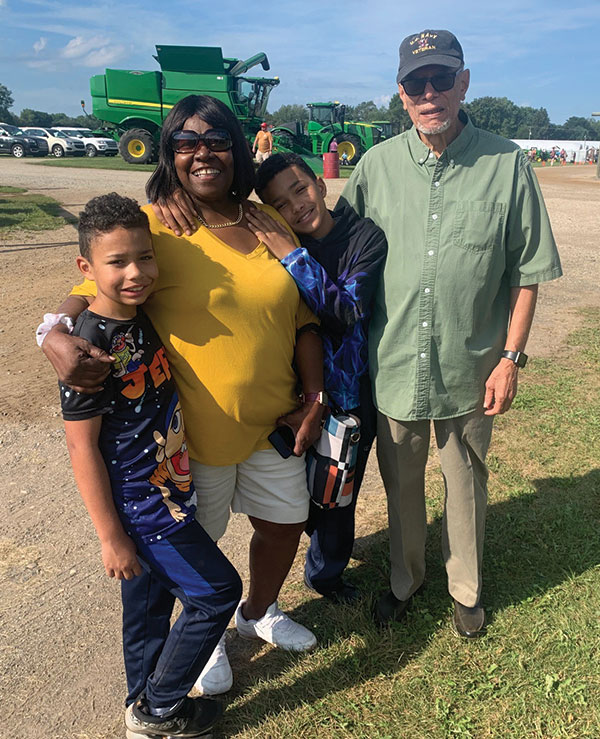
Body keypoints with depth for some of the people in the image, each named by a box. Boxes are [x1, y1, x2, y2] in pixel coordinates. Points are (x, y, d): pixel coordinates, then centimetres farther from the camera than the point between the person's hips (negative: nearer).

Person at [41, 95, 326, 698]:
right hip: (194, 430, -4)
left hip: (275, 420, 5)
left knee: (285, 523, 20)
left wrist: (314, 397, 0)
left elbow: (303, 317, 5)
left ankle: (259, 612, 52)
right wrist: (56, 335, -32)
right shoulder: (153, 225, -10)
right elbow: (91, 292, -10)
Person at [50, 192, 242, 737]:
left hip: (167, 494, 8)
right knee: (217, 591, 3)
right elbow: (82, 448, -20)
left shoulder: (143, 316, 0)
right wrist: (111, 536, -16)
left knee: (153, 596, 22)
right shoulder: (91, 345, -24)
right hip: (139, 509, -8)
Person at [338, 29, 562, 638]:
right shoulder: (377, 165, -2)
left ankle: (467, 590, 42)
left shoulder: (507, 165, -6)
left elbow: (526, 273, -2)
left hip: (470, 368, -1)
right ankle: (404, 581, 44)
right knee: (400, 485, 19)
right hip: (393, 363, 2)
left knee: (466, 485, 16)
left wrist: (511, 357, -6)